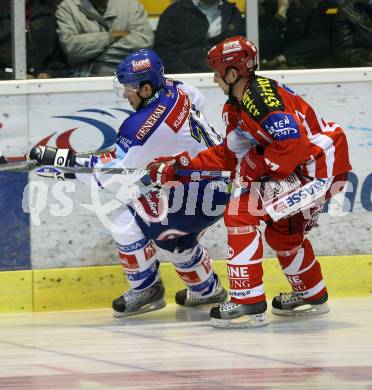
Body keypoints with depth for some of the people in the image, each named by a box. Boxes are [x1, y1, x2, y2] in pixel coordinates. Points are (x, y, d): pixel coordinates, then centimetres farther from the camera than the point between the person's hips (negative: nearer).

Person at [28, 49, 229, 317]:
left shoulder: (144, 126, -26)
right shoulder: (175, 90, -2)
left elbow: (112, 174, -23)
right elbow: (198, 99, 23)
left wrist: (62, 159, -18)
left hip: (203, 194, -10)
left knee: (128, 224, -10)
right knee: (172, 235, 29)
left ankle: (146, 290, 7)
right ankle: (207, 289, 45)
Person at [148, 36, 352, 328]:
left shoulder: (261, 96, -19)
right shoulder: (238, 106, 15)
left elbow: (293, 145, -26)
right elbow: (230, 154, 20)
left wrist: (254, 168, -15)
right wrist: (180, 168, 17)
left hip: (318, 166, -11)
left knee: (241, 213, -15)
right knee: (282, 232, 28)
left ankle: (248, 303, -17)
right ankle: (312, 296, 45)